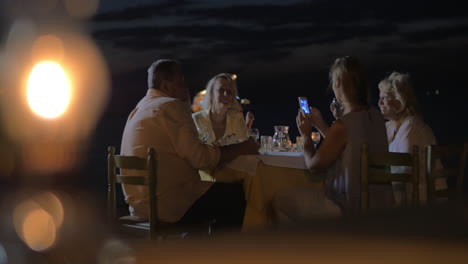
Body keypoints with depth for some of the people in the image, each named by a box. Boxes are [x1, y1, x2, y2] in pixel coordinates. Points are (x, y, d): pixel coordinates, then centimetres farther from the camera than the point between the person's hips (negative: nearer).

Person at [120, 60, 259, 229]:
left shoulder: (141, 107, 18)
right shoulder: (171, 106, -13)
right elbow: (200, 157, -18)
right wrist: (240, 148, -7)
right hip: (165, 205, -10)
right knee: (235, 196, -4)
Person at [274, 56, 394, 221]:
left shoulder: (342, 126, -22)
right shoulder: (376, 118, 3)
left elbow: (313, 165, -10)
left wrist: (306, 135, 6)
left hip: (352, 210, -9)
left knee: (281, 202, 1)